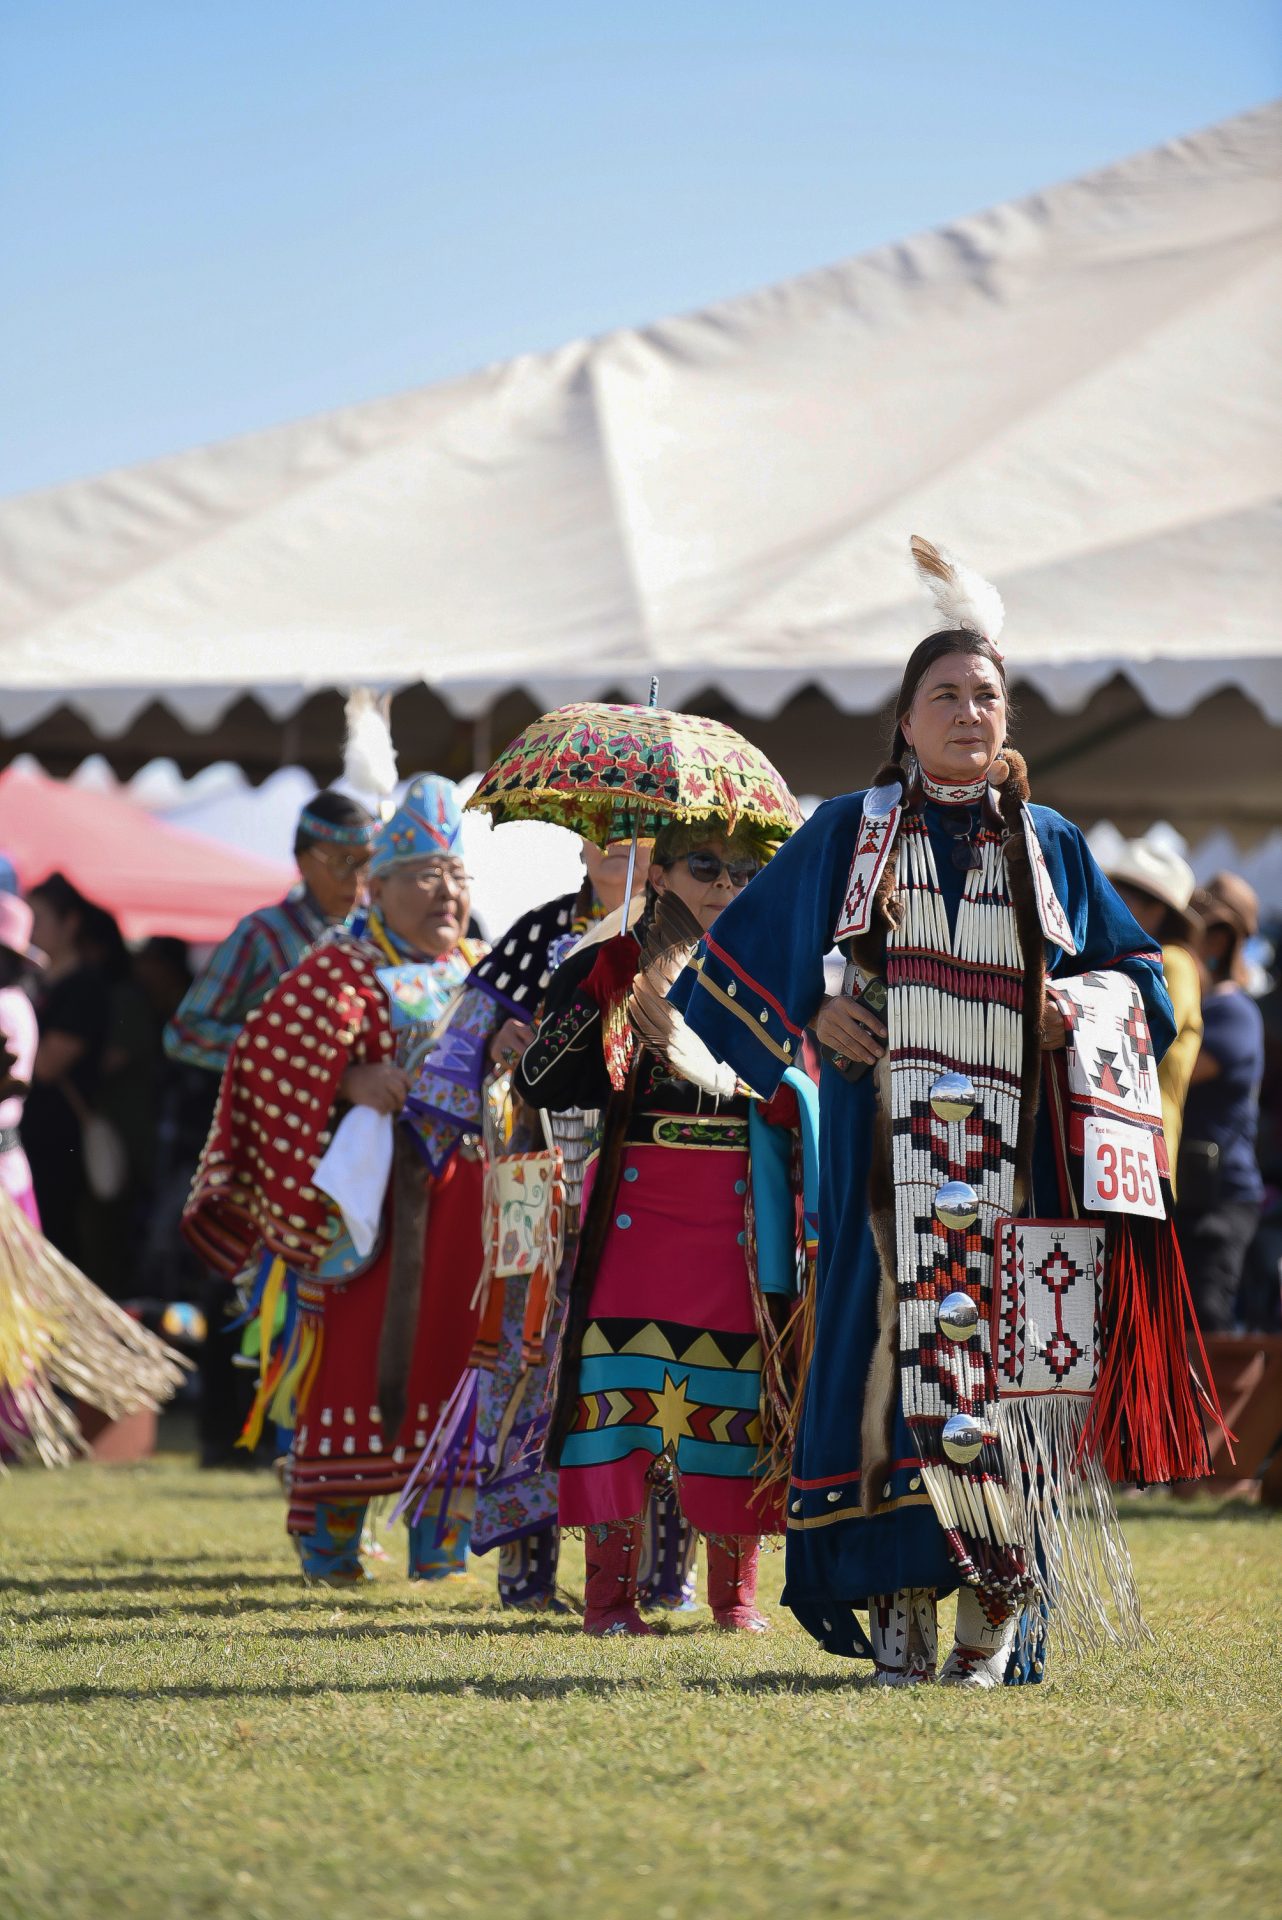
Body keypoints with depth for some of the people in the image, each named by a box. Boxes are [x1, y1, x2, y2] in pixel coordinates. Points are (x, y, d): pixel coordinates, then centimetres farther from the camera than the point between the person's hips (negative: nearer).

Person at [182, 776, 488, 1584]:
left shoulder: (477, 974, 16)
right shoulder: (342, 970, -1)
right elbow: (268, 1051, -11)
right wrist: (354, 1082, -22)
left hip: (463, 1198, 5)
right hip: (373, 1199, -5)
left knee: (452, 1347, 3)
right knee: (358, 1347, -5)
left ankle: (443, 1531, 10)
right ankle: (331, 1537, 3)